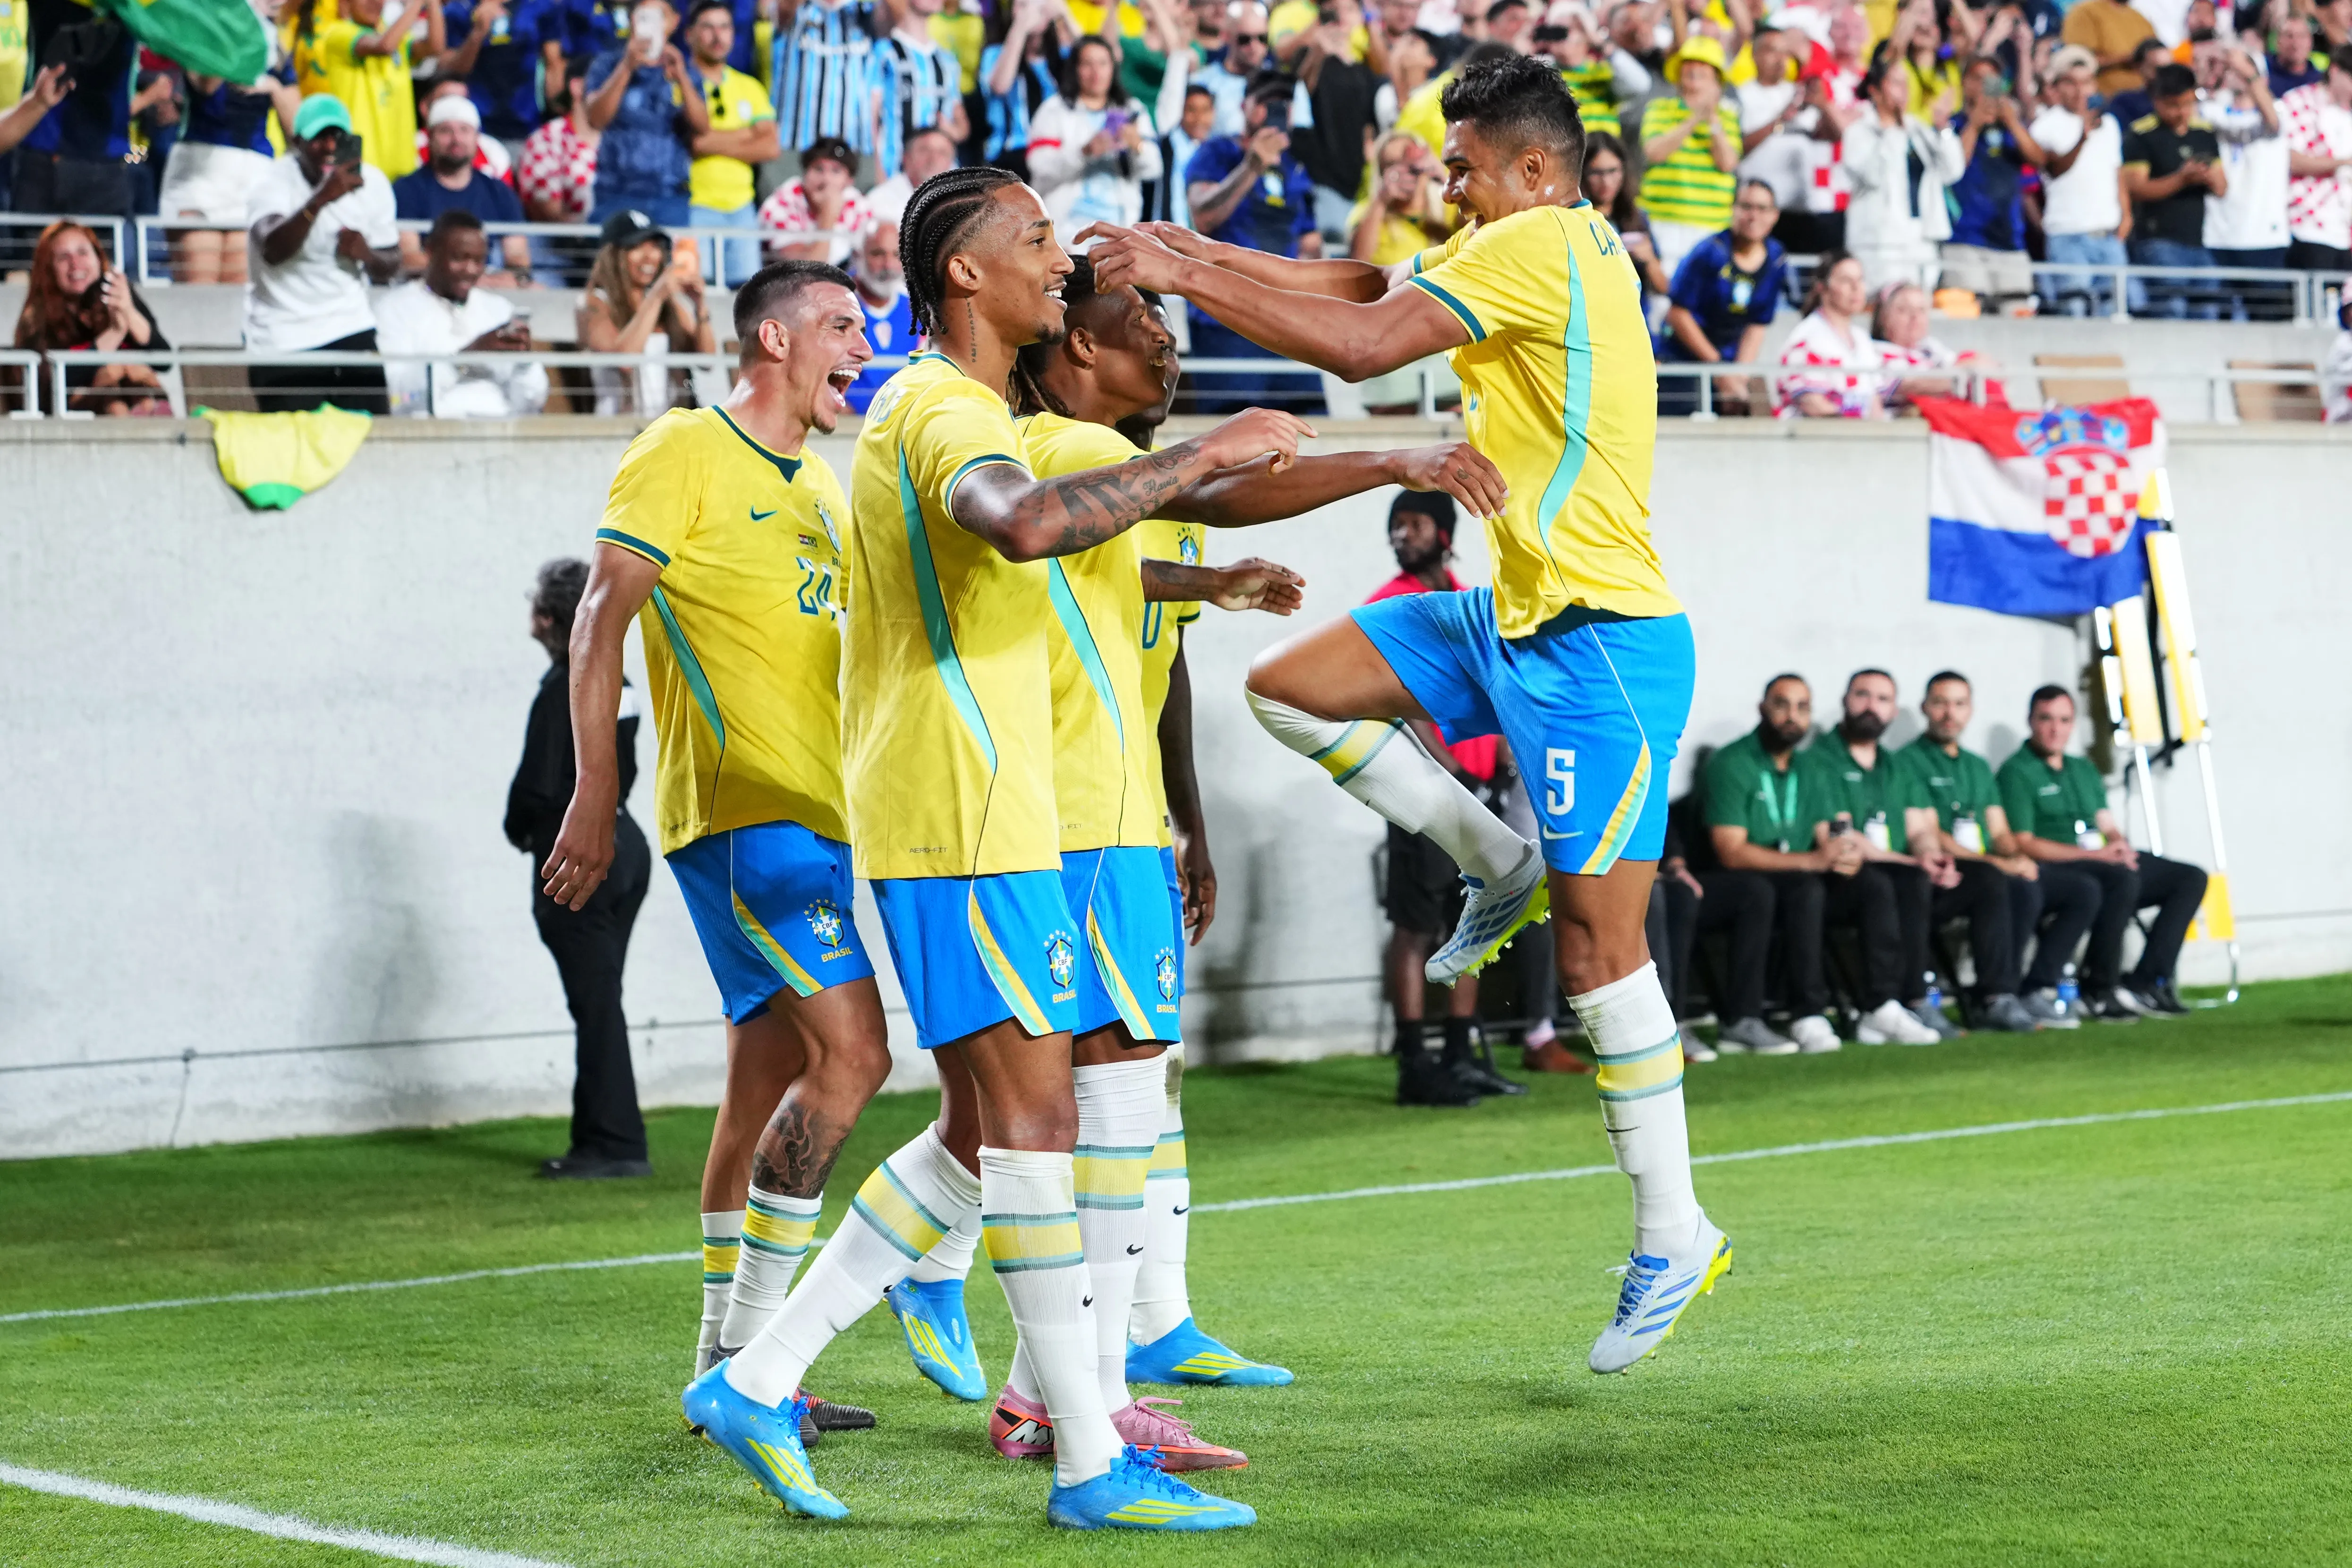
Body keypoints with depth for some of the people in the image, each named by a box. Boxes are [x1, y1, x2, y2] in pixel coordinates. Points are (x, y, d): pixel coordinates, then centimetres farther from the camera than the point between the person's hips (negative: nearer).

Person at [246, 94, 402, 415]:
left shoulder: (372, 182, 3)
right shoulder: (276, 181, -11)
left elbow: (390, 269, 12)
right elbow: (272, 252, -31)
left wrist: (368, 255, -12)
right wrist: (321, 199, -43)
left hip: (352, 329, 4)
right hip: (283, 341, -4)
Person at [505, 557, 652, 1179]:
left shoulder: (565, 689, -16)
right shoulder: (616, 681, 11)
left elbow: (540, 783, -18)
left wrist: (520, 833, 0)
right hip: (623, 843, 9)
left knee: (595, 1004, -6)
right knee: (599, 1002, 14)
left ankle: (614, 1145, -4)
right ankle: (602, 1138, 18)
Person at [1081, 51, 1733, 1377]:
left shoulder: (1544, 244, -15)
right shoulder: (1527, 250, 13)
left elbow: (1364, 343, -21)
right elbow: (1364, 283, 13)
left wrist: (1189, 275, -16)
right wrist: (1196, 252, 3)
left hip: (1601, 640, -10)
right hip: (1518, 619, 10)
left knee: (1599, 939, -6)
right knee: (1290, 685, 6)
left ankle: (1675, 1234, 3)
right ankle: (1500, 863, 14)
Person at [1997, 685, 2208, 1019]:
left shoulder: (2083, 770, 24)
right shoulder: (2016, 773, -3)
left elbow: (2108, 827, 21)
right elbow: (2023, 844, -12)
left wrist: (2122, 847, -6)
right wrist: (2096, 855, -17)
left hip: (2105, 863, 9)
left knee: (2190, 878, -4)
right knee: (2123, 879, -36)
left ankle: (2146, 982, -14)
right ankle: (2100, 989, -27)